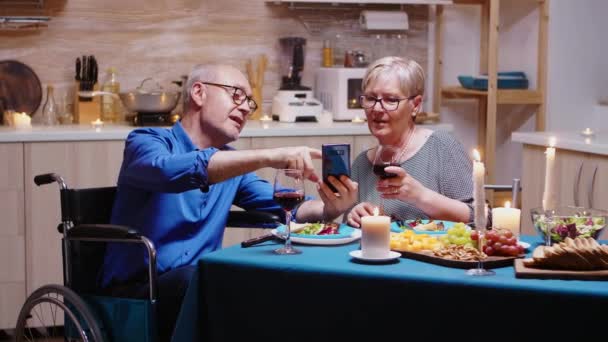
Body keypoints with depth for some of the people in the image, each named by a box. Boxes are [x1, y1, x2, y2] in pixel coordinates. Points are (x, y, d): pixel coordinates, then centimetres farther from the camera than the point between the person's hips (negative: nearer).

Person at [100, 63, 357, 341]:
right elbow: (169, 170, -29)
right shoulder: (147, 142, -5)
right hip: (136, 291, -5)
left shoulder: (232, 164, 17)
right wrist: (268, 157, -36)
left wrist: (329, 208, -13)